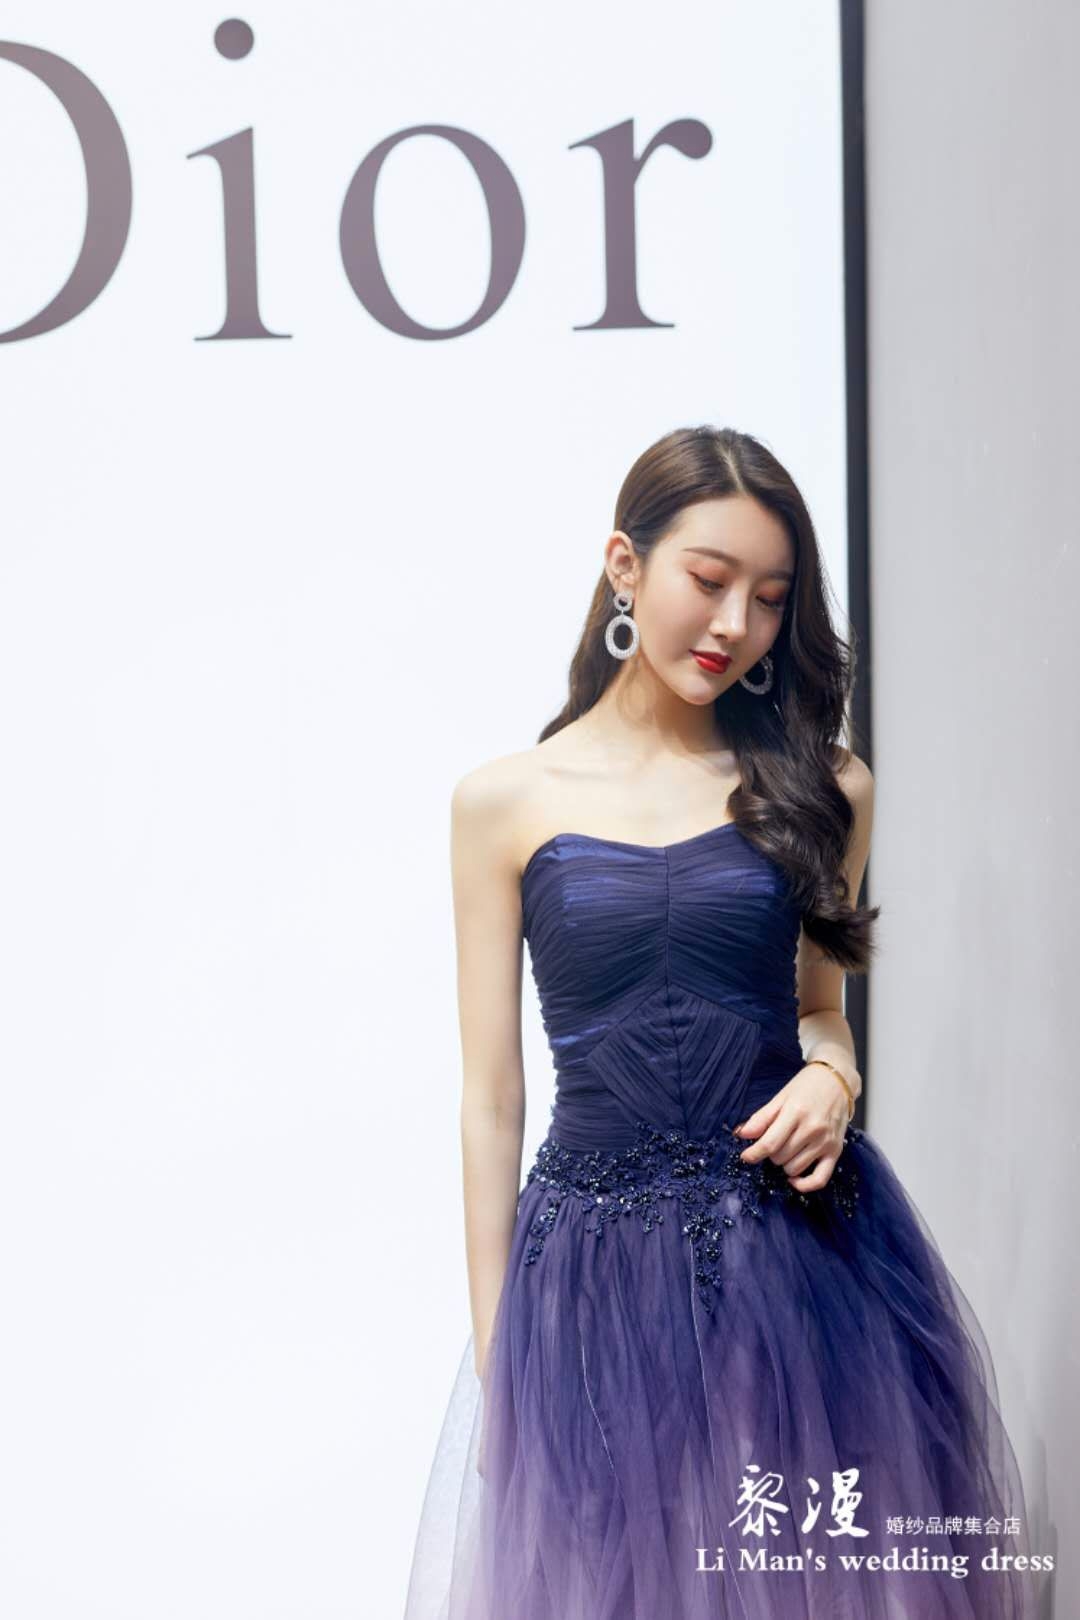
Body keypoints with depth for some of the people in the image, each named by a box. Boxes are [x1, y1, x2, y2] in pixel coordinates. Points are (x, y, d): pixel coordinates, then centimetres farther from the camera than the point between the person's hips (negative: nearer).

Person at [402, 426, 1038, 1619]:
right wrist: (496, 1351, 2)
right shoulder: (504, 803, 0)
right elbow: (491, 1095, 2)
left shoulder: (817, 788, 4)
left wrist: (832, 1078, -7)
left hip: (806, 1258, 2)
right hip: (592, 1272, -1)